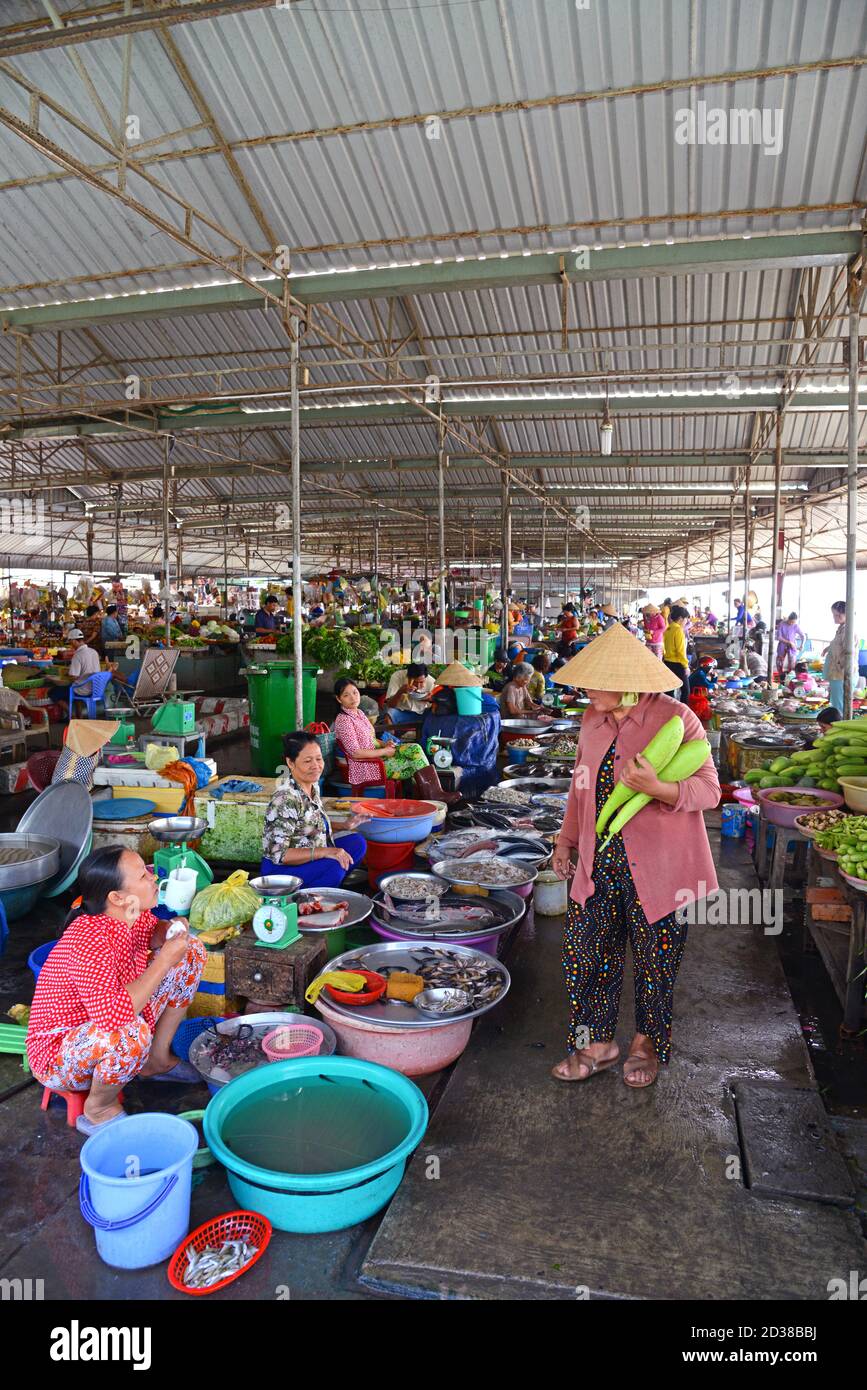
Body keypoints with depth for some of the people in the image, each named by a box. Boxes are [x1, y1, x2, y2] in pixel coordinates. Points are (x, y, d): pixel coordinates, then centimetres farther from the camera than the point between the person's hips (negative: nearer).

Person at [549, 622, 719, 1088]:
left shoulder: (675, 718, -14)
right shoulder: (593, 719, 5)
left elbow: (709, 789, -12)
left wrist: (657, 788, -30)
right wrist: (567, 837, 14)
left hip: (657, 866, -5)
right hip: (598, 862, 5)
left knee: (654, 959, 10)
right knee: (582, 950, 6)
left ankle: (648, 1042, 34)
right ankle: (596, 1042, 25)